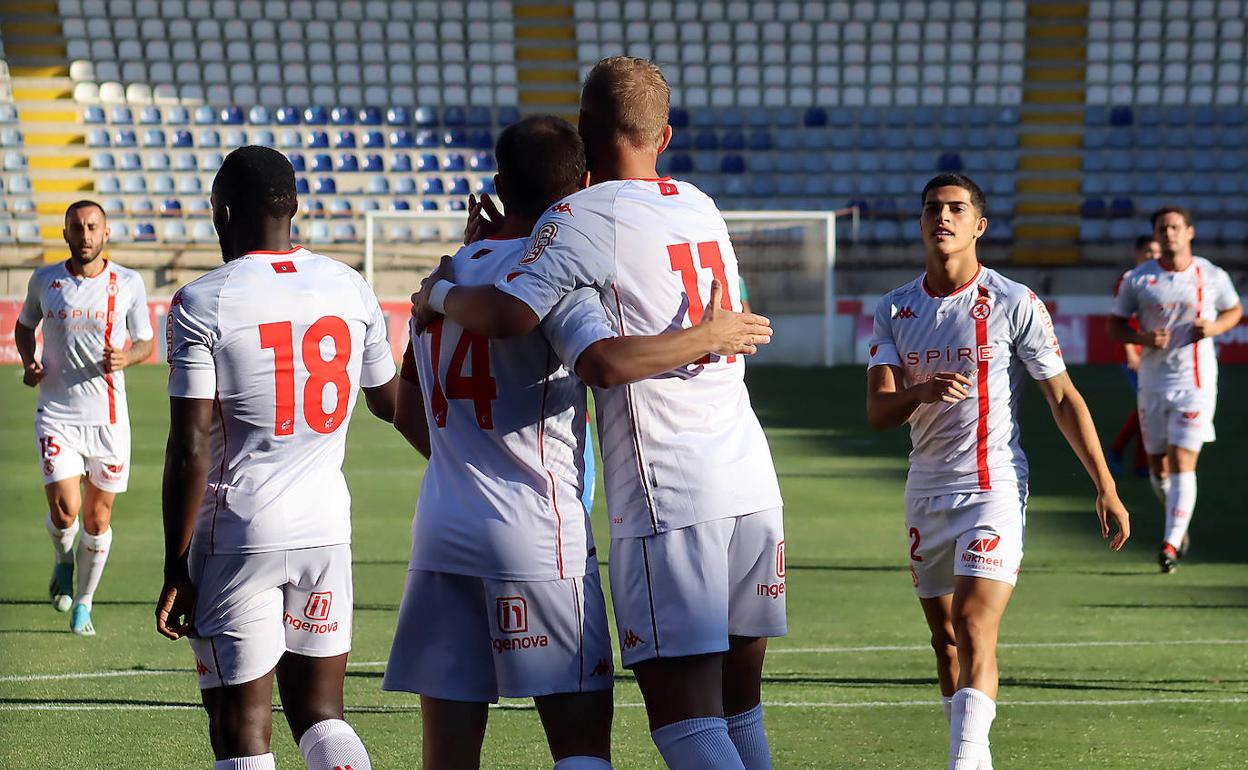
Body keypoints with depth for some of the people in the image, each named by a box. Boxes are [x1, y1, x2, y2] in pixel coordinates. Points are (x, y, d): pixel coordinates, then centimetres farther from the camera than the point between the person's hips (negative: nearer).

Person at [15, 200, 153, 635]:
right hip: (57, 415, 0)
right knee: (64, 510, -15)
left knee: (98, 519, 6)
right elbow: (24, 325, 19)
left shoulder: (127, 284, -1)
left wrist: (126, 358, -14)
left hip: (108, 418, 1)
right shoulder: (45, 280, 1)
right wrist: (28, 362, -1)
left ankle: (83, 603, 26)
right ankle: (63, 558, 19)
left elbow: (144, 342, 8)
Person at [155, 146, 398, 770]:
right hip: (326, 528, 5)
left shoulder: (202, 303, -10)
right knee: (319, 715, 15)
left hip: (237, 536, -5)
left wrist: (176, 570, -7)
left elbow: (191, 449, -14)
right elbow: (391, 403, 20)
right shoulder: (351, 289, 5)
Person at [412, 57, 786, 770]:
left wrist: (439, 294, 0)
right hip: (755, 484, 7)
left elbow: (509, 315, -18)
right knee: (740, 709, 12)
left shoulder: (584, 218, -7)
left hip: (669, 499, -7)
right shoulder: (702, 208, 15)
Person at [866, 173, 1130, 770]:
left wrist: (1106, 488, -4)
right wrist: (921, 392, -27)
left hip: (994, 489, -5)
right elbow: (877, 412, -4)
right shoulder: (894, 311, 5)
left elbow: (1063, 398, -2)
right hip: (926, 491, 5)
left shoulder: (1013, 304, -6)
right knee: (945, 638, 11)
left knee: (973, 626, -20)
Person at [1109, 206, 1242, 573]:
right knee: (1158, 466, 9)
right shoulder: (1137, 279, 1)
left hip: (1195, 381, -2)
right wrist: (1143, 338, -14)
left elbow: (1234, 310, 16)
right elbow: (1114, 326, 6)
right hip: (1153, 382, 2)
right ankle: (1177, 518, 37)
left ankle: (1171, 543, -12)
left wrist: (1214, 327, -6)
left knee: (1182, 463, -13)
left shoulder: (1212, 276, 0)